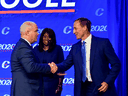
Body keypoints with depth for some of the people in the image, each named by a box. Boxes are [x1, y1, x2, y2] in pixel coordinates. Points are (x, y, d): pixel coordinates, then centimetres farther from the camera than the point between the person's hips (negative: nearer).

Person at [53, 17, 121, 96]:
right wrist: (56, 67, -15)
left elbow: (116, 64, -3)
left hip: (101, 88, -4)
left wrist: (108, 82, -13)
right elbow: (66, 64, 6)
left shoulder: (103, 43, -3)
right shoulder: (75, 48, 12)